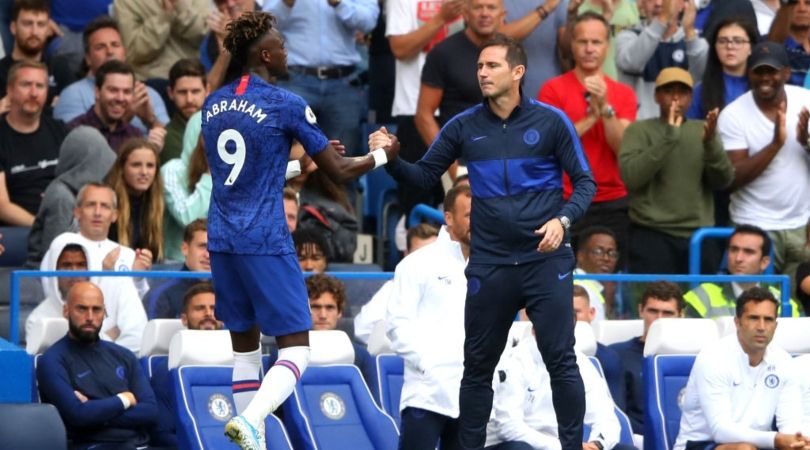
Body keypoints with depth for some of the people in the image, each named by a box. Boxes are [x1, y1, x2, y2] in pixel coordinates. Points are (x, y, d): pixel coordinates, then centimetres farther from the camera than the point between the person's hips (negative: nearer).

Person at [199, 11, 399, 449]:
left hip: (221, 242, 7)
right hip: (266, 242, -7)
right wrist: (382, 155, 16)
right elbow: (338, 170, -3)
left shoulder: (213, 104, 10)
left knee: (245, 348, 15)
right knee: (295, 352, -3)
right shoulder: (286, 105, -9)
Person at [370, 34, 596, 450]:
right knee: (478, 366, 8)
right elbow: (424, 177, 8)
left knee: (561, 361, -3)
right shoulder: (463, 127, 3)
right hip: (489, 265, 2)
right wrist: (392, 159, -11)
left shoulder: (551, 121, -3)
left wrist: (563, 220, -16)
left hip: (545, 260, -2)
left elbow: (584, 181, 1)